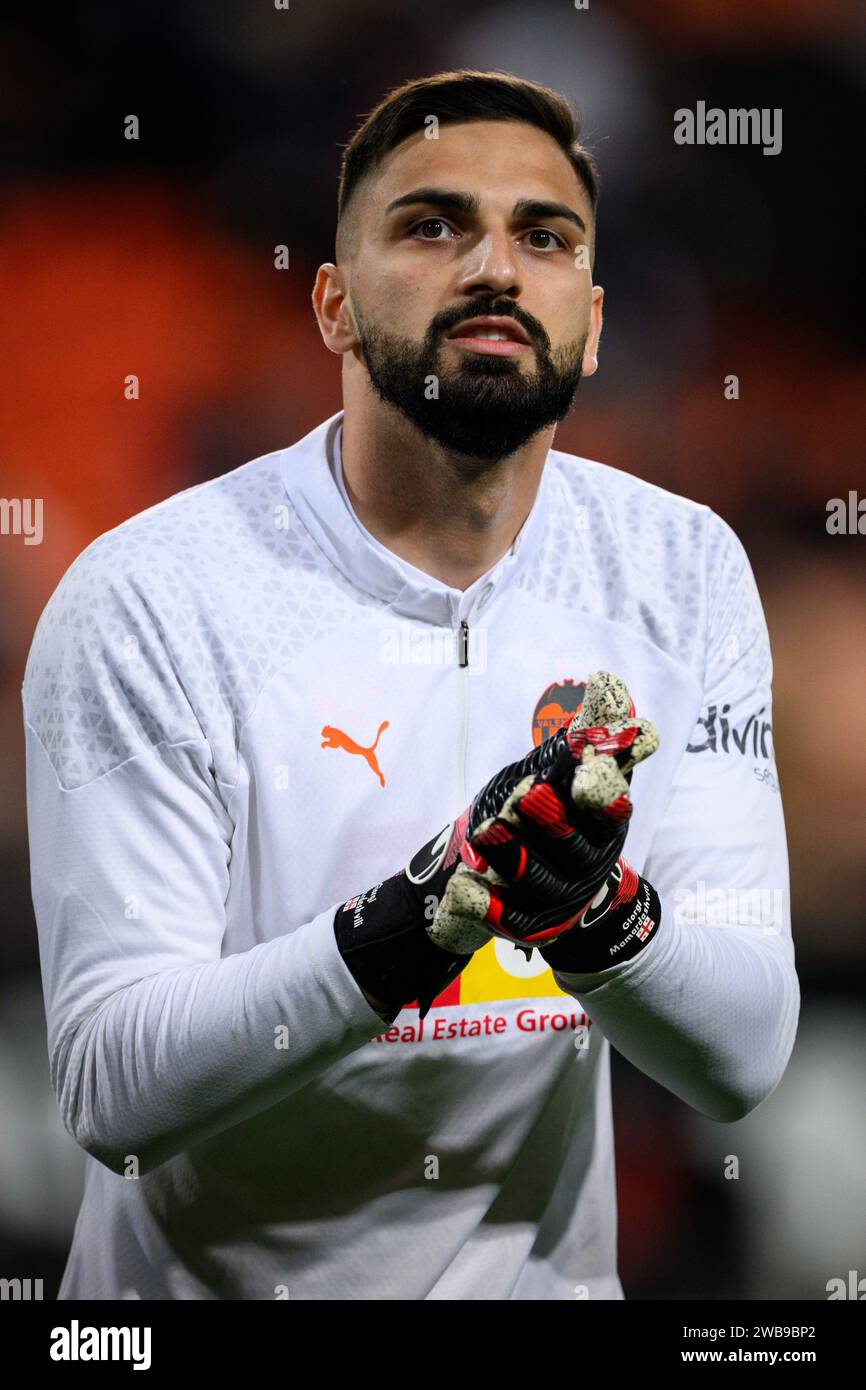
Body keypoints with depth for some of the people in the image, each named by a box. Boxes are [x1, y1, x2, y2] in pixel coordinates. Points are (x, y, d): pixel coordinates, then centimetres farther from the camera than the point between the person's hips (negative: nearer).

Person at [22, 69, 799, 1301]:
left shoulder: (682, 574, -5)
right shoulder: (147, 600, -16)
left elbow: (743, 1060, -10)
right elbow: (111, 1090, -21)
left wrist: (594, 909, -28)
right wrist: (413, 920, -33)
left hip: (544, 1269, 3)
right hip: (213, 1276, -3)